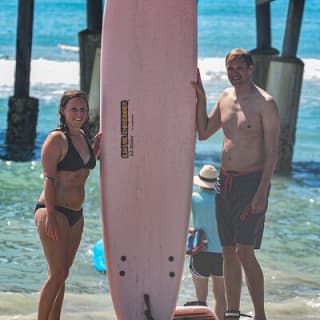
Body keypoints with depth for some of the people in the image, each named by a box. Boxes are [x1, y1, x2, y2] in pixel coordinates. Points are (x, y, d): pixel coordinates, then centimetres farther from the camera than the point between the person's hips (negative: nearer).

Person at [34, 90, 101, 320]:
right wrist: (50, 216, -22)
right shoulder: (57, 139, -11)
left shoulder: (82, 136, 12)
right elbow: (49, 179, -16)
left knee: (62, 274, 11)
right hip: (55, 212, -8)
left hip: (76, 215, 8)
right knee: (58, 274, -13)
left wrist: (98, 145, 12)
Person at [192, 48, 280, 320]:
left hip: (252, 180, -7)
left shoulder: (265, 103, -10)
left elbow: (273, 152, -13)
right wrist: (201, 97, 7)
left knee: (244, 252, -14)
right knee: (228, 252, 9)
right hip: (225, 181, 7)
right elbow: (203, 133, 19)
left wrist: (262, 192, -19)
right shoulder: (226, 98, 10)